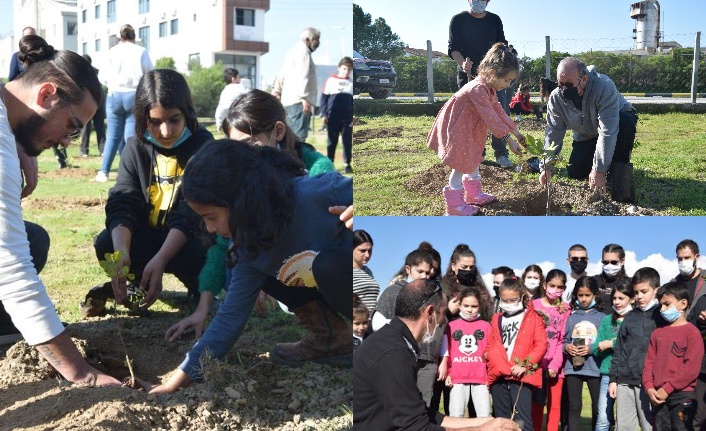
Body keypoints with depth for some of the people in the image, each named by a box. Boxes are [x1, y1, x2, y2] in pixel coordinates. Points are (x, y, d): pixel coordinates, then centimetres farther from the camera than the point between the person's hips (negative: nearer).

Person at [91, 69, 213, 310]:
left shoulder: (202, 146, -16)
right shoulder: (136, 148, -5)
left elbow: (192, 212, -25)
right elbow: (121, 205, -16)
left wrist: (160, 259, -39)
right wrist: (121, 252, -37)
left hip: (188, 239, -3)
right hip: (148, 237, 4)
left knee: (195, 255, -36)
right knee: (105, 244, -23)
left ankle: (199, 288, 1)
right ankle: (138, 282, 9)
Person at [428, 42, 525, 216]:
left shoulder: (490, 89, 0)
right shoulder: (478, 89, -33)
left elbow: (499, 111, 7)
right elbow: (491, 118, -33)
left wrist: (515, 132, 4)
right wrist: (509, 139, -30)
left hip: (470, 128, 10)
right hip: (457, 128, -10)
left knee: (474, 158, 19)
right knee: (461, 164, -6)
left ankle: (474, 194, 35)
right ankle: (455, 205, 3)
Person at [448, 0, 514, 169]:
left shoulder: (495, 20, 13)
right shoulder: (458, 20, 3)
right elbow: (453, 48, -3)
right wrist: (463, 63, -24)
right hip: (468, 74, -2)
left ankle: (501, 154, -6)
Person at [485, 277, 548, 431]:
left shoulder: (533, 318, 3)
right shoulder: (496, 320, 15)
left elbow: (541, 344, -4)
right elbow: (490, 347, 13)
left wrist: (525, 365, -14)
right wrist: (498, 366, -3)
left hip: (522, 376, -4)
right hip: (499, 377, 5)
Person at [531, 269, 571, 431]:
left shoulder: (565, 310, 4)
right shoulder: (533, 305, 5)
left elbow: (563, 340, -1)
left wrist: (554, 365, -11)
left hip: (556, 366, 0)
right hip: (536, 364, 0)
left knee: (554, 405, 5)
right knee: (536, 404, 5)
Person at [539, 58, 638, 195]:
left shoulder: (604, 87, -38)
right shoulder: (556, 97, -21)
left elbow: (608, 132, -41)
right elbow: (553, 133, -17)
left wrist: (599, 170, -45)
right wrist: (546, 167, -27)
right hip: (586, 136, 4)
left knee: (626, 122, -38)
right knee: (575, 172, -15)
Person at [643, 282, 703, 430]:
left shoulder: (692, 332, -5)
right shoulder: (657, 333, 14)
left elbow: (692, 368, -13)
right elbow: (649, 363, 11)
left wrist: (667, 388, -14)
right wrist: (649, 387, -4)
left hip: (682, 396, -6)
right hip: (659, 397, 6)